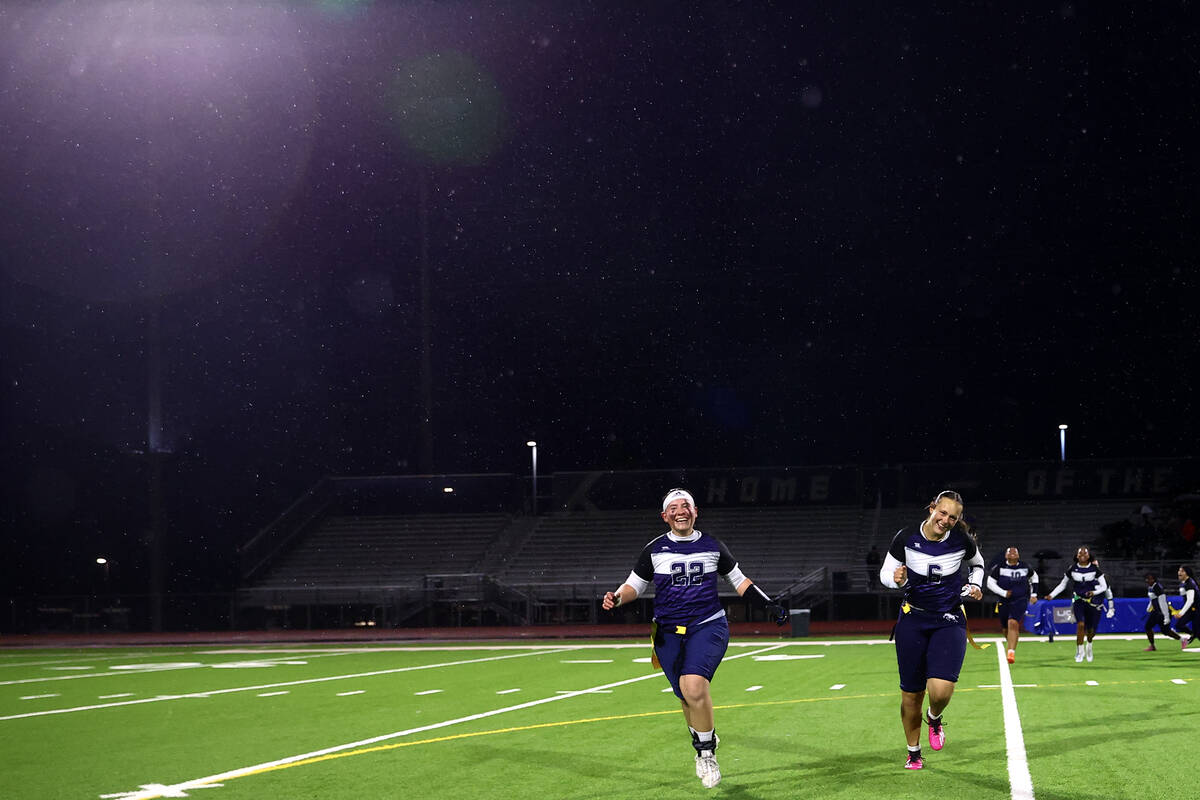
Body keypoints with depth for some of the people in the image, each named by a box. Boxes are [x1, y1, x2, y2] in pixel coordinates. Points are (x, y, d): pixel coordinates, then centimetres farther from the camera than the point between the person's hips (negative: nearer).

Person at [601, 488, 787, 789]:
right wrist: (617, 598, -12)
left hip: (708, 627, -2)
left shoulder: (712, 547, 6)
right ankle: (706, 742, 30)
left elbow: (738, 580, 17)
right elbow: (634, 585, 9)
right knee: (688, 697, 4)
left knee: (694, 686, -23)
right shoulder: (654, 550, 5)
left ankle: (705, 751, -7)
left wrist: (768, 605, 11)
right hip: (669, 632, 2)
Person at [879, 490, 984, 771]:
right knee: (911, 694, 5)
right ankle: (913, 752, 29)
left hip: (949, 621, 0)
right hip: (913, 620, 1)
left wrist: (975, 586, -1)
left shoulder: (962, 540, -7)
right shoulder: (906, 537, -10)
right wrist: (897, 580, -21)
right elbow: (885, 573, 0)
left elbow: (977, 564, 16)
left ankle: (934, 718, 18)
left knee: (941, 690, -20)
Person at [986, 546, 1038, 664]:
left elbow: (1034, 577, 22)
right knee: (1005, 628, 12)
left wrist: (1033, 594, 15)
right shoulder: (999, 567, -5)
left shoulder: (1025, 567, 2)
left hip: (1020, 600, -2)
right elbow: (990, 583, -4)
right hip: (1004, 602, 2)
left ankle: (1011, 652, -27)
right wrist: (1004, 593, -14)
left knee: (1013, 623, -23)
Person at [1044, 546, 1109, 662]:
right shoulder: (1073, 569, 0)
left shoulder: (1094, 569, -5)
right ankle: (1080, 652, -9)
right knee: (1080, 624, -21)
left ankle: (1089, 644, 40)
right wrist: (1052, 595, 0)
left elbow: (1104, 586, -3)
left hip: (1093, 602, 0)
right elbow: (1062, 584, 11)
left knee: (1091, 630, 5)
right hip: (1079, 600, 0)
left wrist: (1094, 592, -23)